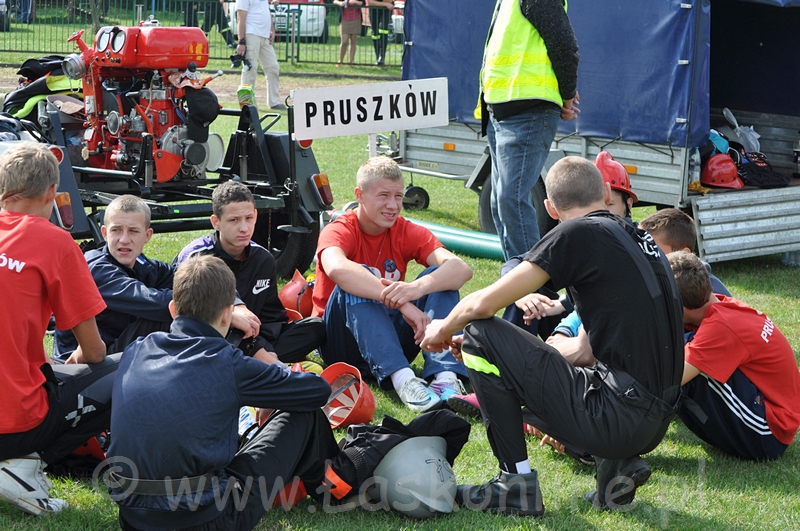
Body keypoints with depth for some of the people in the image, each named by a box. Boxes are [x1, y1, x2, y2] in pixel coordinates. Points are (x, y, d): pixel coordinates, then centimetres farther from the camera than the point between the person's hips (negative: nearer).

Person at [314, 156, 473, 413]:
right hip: (342, 342, -4)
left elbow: (461, 268, -21)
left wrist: (418, 288, -43)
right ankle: (402, 378, -47)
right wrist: (401, 302, -49)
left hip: (392, 338, 4)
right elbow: (337, 268, -40)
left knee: (440, 276, -16)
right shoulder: (339, 230, -13)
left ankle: (446, 375, -36)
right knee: (353, 284, -32)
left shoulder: (407, 232, -2)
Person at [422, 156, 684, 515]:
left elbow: (483, 304, -8)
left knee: (479, 335, 0)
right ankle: (617, 465, 10)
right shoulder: (641, 240, 17)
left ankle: (516, 484, 3)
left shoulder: (578, 233, -7)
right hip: (655, 424, 8)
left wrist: (443, 329, 12)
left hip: (618, 415, -8)